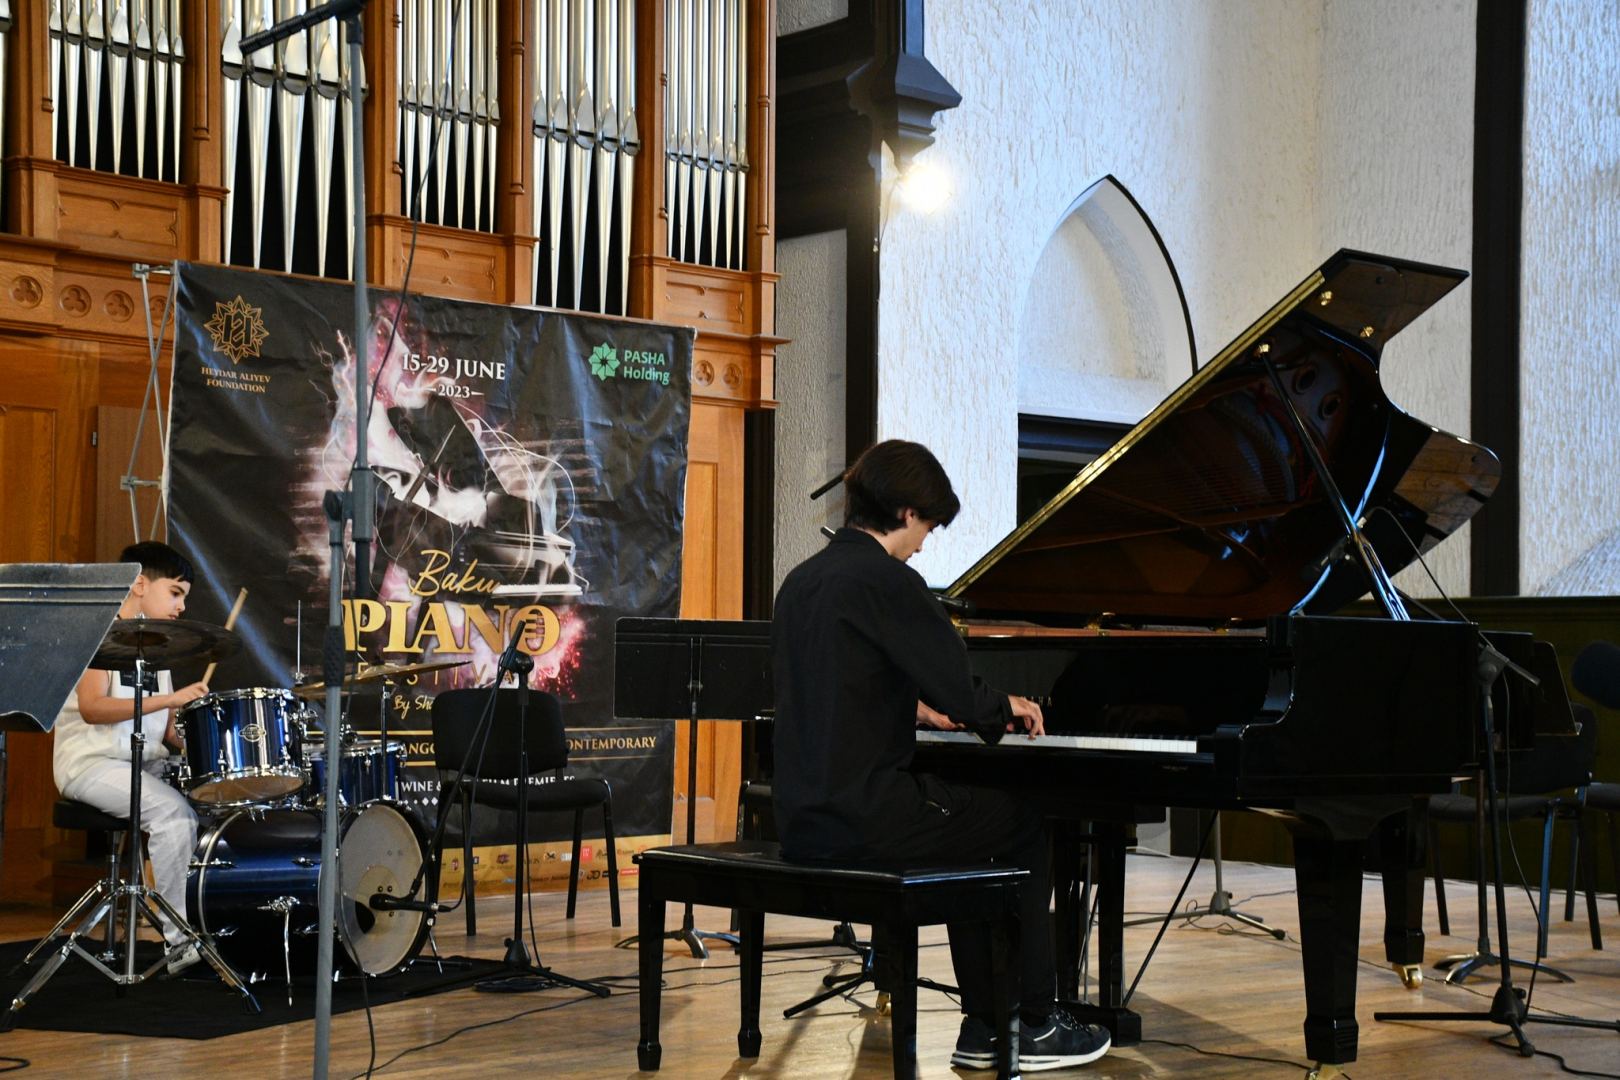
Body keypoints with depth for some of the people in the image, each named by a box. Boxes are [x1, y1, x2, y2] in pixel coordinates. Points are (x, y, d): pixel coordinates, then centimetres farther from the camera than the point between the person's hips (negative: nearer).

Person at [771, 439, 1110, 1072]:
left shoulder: (802, 580, 13)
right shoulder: (886, 580, -14)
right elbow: (963, 698, -15)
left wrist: (917, 710, 31)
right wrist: (1006, 706, 6)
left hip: (805, 819, 9)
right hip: (865, 818, -9)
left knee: (972, 825, 27)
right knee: (1028, 827, 12)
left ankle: (984, 1027, 25)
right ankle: (1034, 1026, 18)